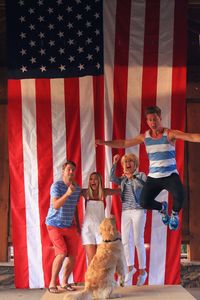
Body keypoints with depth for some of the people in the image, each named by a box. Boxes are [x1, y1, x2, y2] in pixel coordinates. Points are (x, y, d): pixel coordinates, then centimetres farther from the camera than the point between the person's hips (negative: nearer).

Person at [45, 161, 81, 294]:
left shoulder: (77, 188, 3)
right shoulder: (56, 186, -14)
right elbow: (55, 205, -26)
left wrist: (78, 225, 15)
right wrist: (67, 193, -38)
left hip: (70, 226, 6)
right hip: (55, 224, -5)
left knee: (73, 255, 1)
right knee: (62, 253, -18)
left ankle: (64, 282, 20)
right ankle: (52, 283, -1)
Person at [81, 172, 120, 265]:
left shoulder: (104, 192, 2)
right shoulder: (86, 192, -1)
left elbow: (119, 190, 6)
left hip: (101, 228, 1)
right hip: (88, 228, -1)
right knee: (91, 259, -2)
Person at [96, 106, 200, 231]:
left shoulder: (170, 134, -8)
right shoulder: (144, 137, 4)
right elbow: (123, 143, 12)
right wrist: (104, 142, 8)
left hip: (171, 175, -4)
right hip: (153, 177, 4)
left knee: (179, 196, -29)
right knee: (145, 202, -9)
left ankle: (175, 214, 9)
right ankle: (162, 208, 28)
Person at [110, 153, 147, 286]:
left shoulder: (141, 175, 2)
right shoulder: (123, 179, 14)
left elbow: (146, 185, -18)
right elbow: (112, 178, -5)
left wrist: (133, 177, -30)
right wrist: (114, 163, -12)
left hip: (138, 210, -5)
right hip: (125, 212, 5)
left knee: (138, 241, -4)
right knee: (125, 241, 5)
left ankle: (143, 271, 8)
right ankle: (130, 268, 21)